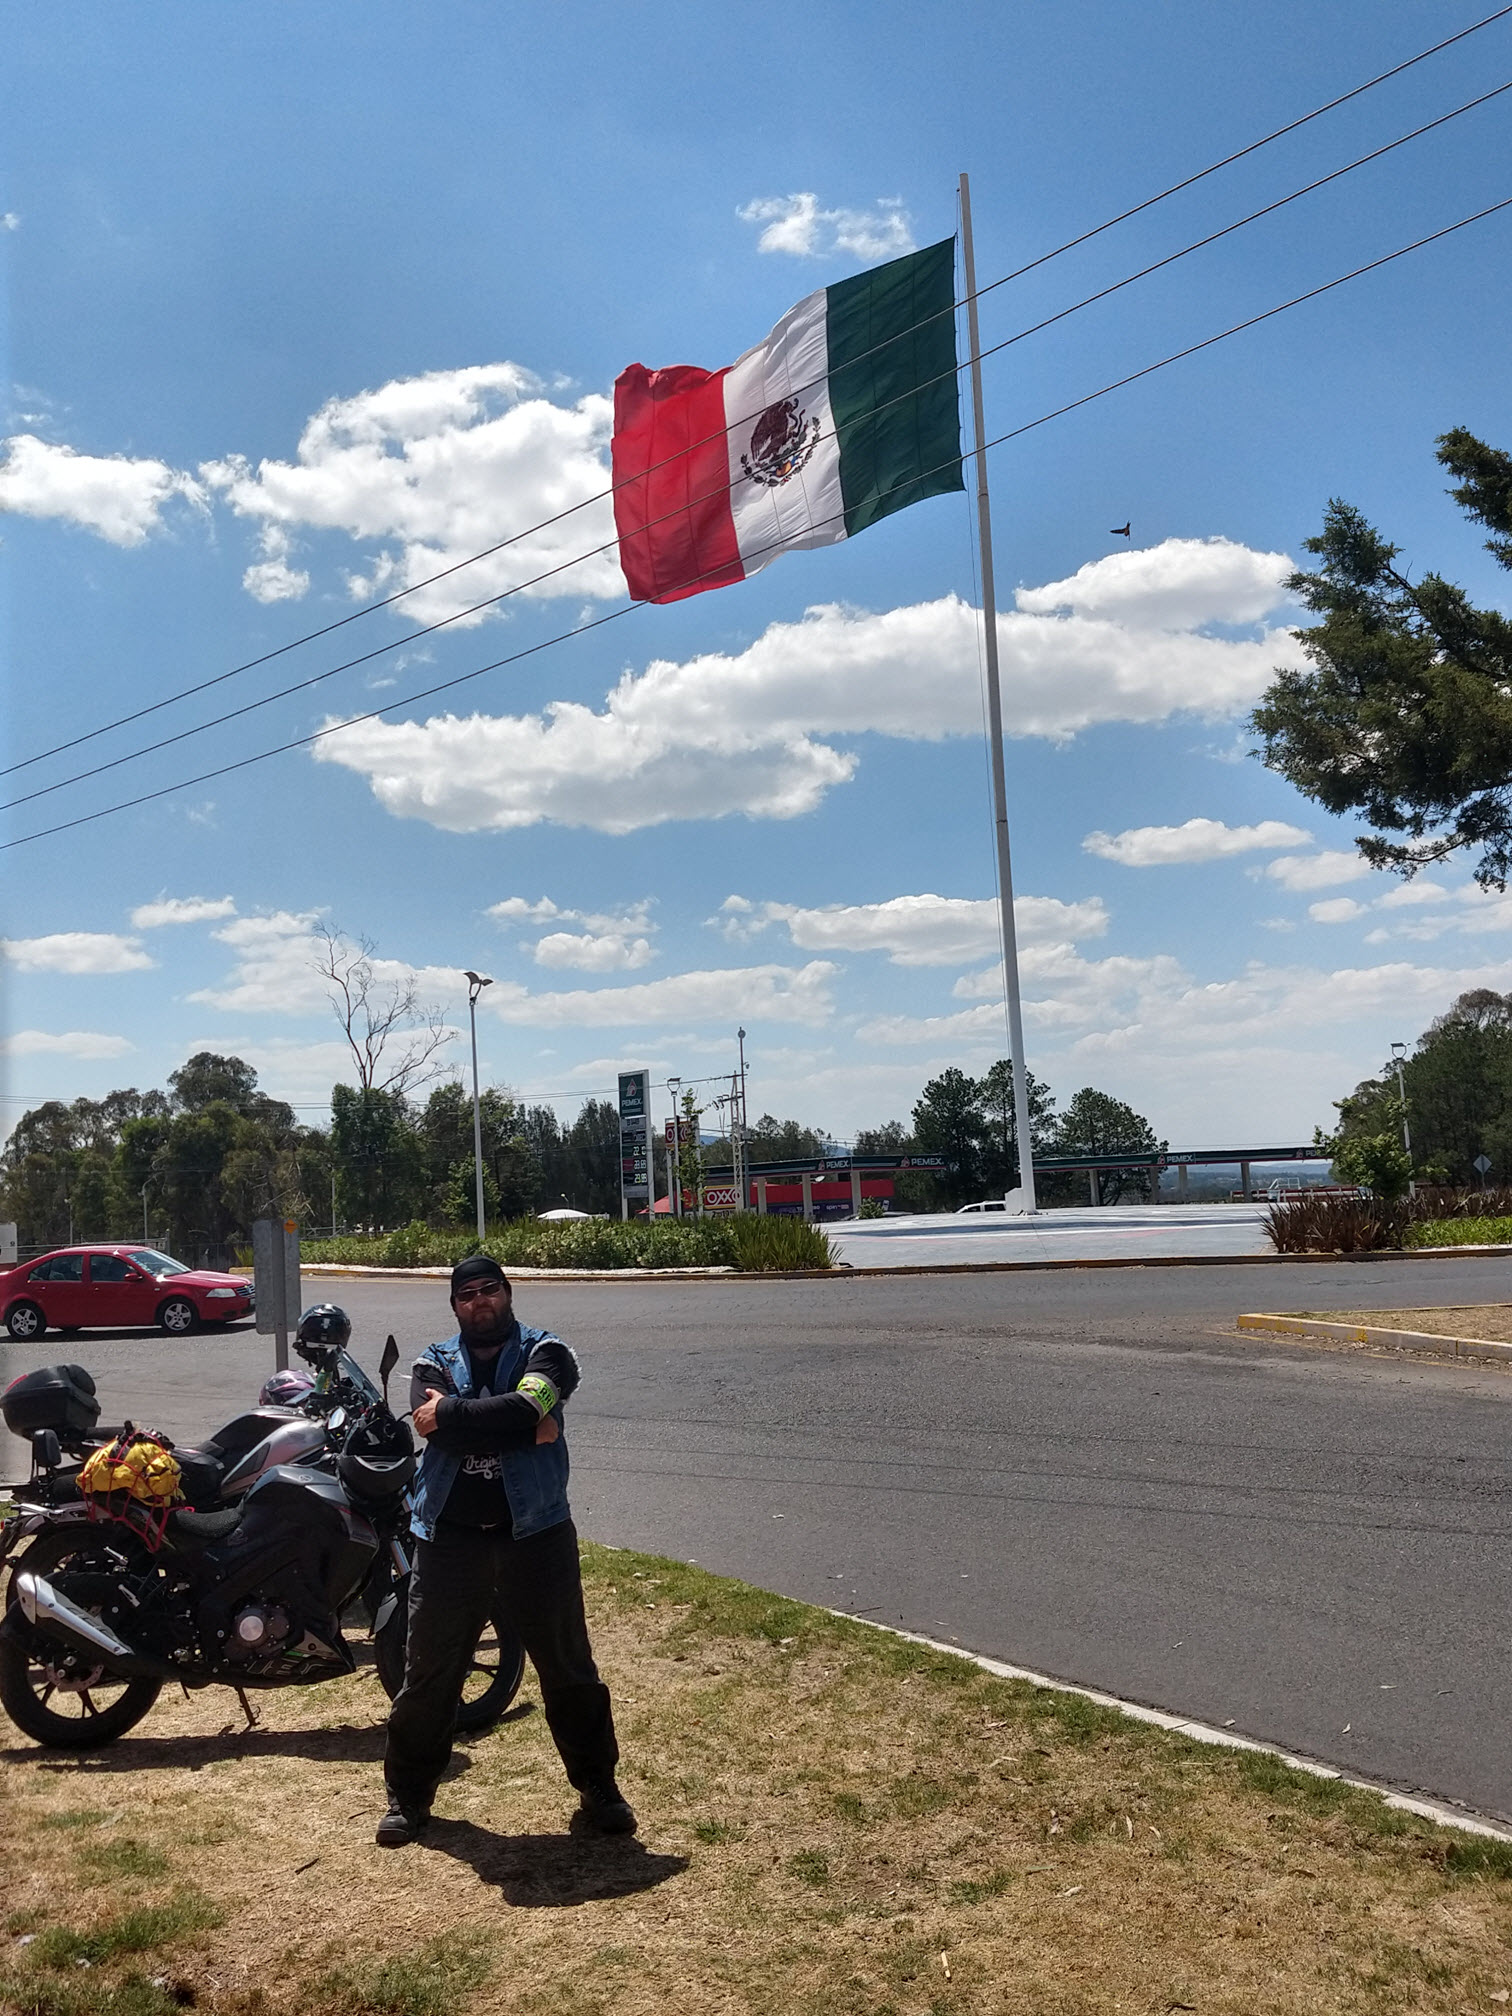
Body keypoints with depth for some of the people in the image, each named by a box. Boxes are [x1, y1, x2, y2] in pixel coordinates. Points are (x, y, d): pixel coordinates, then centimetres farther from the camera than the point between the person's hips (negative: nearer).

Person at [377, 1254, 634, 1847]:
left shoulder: (545, 1353, 0)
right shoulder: (433, 1364, 7)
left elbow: (526, 1408, -21)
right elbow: (433, 1426, -14)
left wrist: (451, 1414, -14)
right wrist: (521, 1427, -15)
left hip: (534, 1533, -1)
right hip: (450, 1537, 1)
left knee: (569, 1669, 8)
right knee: (429, 1674, 10)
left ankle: (599, 1787, 25)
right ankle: (408, 1795, 27)